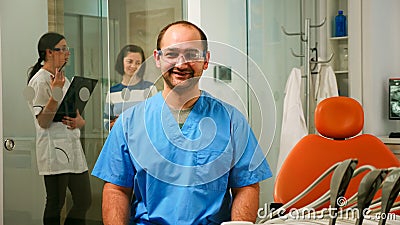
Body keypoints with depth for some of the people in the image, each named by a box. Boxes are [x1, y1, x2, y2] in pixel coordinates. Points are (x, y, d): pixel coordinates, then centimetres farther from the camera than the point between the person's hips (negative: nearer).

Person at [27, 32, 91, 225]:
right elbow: (43, 122, -15)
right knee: (55, 204, -1)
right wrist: (55, 92, -24)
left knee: (84, 201, 7)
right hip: (54, 149, -8)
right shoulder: (40, 81, -9)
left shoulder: (62, 79, 17)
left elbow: (77, 113, 21)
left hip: (72, 146, 8)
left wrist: (79, 121, -3)